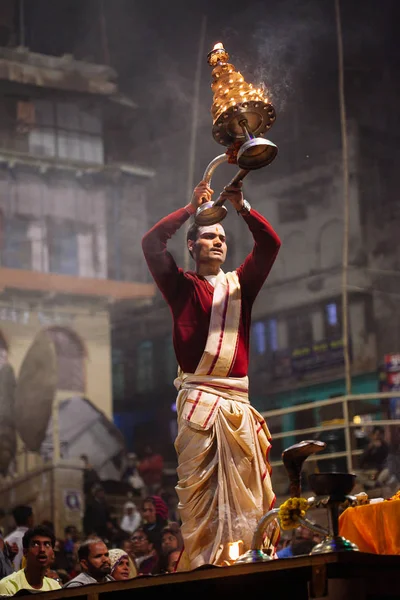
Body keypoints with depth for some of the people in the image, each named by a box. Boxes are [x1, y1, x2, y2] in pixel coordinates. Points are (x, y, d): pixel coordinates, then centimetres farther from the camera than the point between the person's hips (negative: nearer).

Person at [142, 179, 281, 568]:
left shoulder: (240, 285, 20)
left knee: (246, 486, -5)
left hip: (236, 400, 3)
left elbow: (270, 244, 9)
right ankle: (202, 563, -11)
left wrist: (241, 207, -3)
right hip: (197, 397, -3)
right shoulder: (182, 286, 13)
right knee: (197, 485, -9)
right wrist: (192, 208, 2)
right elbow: (151, 244, 0)